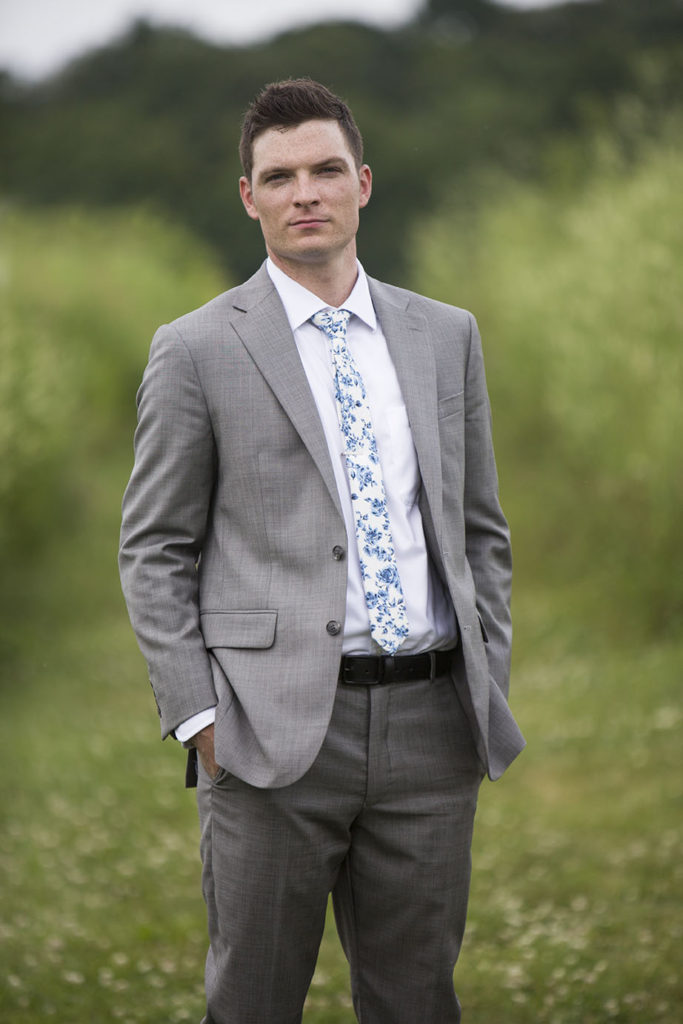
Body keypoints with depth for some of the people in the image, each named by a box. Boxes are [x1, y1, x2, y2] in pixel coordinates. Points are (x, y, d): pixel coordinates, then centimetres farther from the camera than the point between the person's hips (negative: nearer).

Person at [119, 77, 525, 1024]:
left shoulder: (447, 337, 11)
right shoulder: (196, 351, 0)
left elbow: (480, 529, 15)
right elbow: (155, 552, 1)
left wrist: (492, 694, 8)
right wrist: (197, 716, -7)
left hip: (432, 724, 3)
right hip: (275, 728, -3)